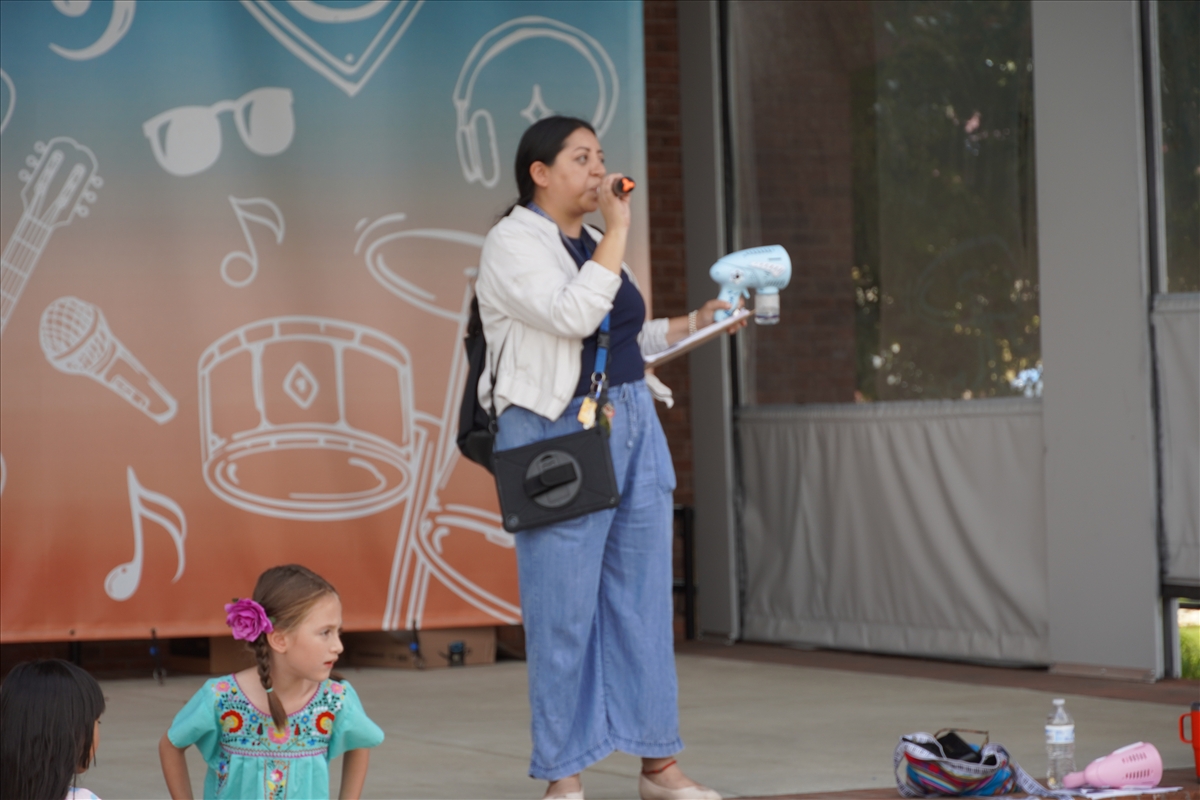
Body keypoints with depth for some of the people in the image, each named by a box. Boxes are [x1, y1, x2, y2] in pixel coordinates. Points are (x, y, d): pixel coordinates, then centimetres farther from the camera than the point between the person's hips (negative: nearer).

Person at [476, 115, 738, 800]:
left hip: (633, 428, 8)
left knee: (643, 596, 8)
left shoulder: (594, 244, 17)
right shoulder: (514, 243, -7)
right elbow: (574, 315, -22)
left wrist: (697, 323, 15)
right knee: (564, 608, -4)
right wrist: (617, 231, -16)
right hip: (558, 434, -8)